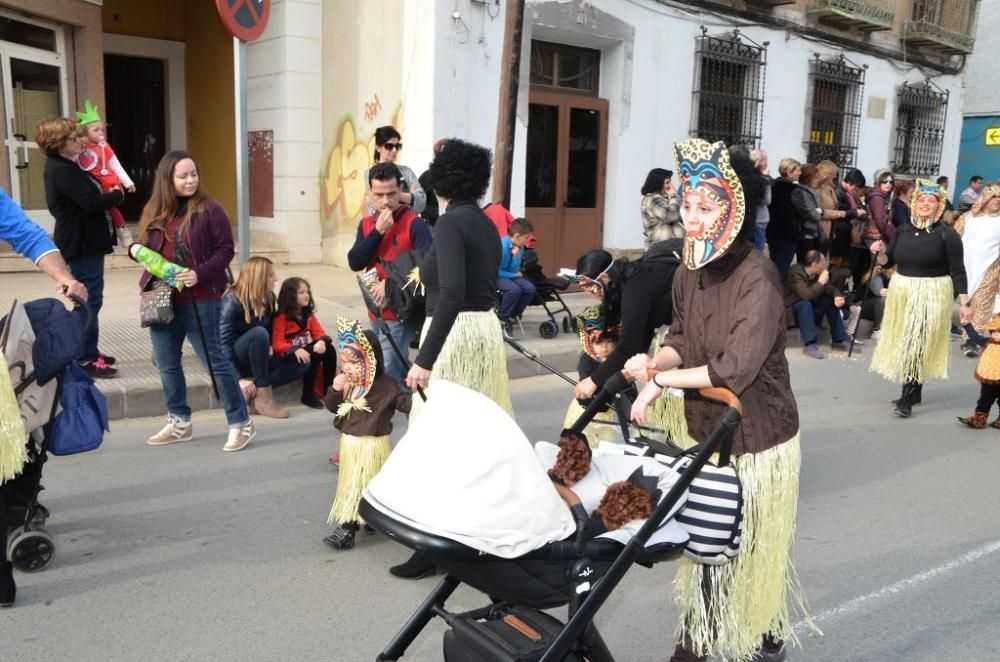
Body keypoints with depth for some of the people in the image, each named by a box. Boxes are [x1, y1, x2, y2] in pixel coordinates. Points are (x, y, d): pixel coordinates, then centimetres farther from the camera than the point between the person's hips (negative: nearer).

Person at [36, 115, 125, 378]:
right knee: (90, 301, -6)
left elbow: (86, 196, 15)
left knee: (88, 299, 18)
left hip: (84, 241, 11)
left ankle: (88, 351, 29)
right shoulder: (62, 171, -19)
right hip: (82, 244, -11)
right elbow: (92, 202, -25)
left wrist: (108, 193, -2)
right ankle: (86, 359, 0)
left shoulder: (63, 167, 14)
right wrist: (117, 195, -9)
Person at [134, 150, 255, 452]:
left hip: (200, 301, -6)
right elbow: (146, 249, 18)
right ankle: (179, 422, 31)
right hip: (162, 300, 6)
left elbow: (225, 250, -9)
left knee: (215, 361, -2)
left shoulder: (209, 209, -7)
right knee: (167, 364, 14)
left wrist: (200, 274, -22)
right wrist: (137, 251, -5)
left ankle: (241, 423, 8)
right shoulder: (155, 212, 9)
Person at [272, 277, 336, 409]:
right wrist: (295, 350, -37)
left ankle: (330, 389, -13)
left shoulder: (309, 314, 9)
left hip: (305, 350, 6)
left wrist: (322, 341, -26)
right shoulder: (281, 318, -11)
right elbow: (277, 343, -18)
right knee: (313, 355, -33)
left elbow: (319, 332, 1)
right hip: (287, 355, -6)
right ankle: (308, 394, -20)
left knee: (329, 348, -20)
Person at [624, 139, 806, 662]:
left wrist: (661, 381, -23)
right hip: (705, 430, 6)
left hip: (756, 436, -6)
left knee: (757, 547, 10)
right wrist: (654, 361, -12)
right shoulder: (688, 273, -1)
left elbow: (736, 369, -29)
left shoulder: (757, 278, -24)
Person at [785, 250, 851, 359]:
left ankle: (839, 339, 2)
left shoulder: (817, 273, -2)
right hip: (791, 312, -8)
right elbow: (806, 295, -36)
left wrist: (837, 296, -21)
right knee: (805, 304, -34)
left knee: (832, 301, -4)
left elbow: (830, 287, 0)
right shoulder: (796, 273, -24)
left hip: (808, 309, 8)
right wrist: (821, 282, -28)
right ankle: (809, 345, -38)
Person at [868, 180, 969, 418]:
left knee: (917, 345, -9)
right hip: (901, 292, 5)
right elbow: (887, 262, 10)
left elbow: (957, 271, -8)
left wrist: (964, 303, -12)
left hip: (930, 296, -5)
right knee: (904, 343, 10)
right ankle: (915, 391, 25)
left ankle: (907, 398, -5)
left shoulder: (947, 234, -8)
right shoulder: (902, 231, 4)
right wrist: (879, 252, -12)